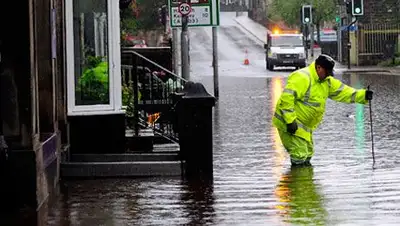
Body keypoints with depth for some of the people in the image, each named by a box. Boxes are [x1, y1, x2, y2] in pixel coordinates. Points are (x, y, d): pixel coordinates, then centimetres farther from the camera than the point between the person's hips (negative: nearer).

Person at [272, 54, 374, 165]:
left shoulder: (326, 81, 9)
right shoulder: (302, 78, -22)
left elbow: (341, 91, 7)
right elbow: (286, 98, -28)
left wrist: (363, 95, -6)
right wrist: (290, 120, -32)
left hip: (304, 126, 10)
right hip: (289, 124, -10)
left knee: (307, 154, 20)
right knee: (299, 155, -15)